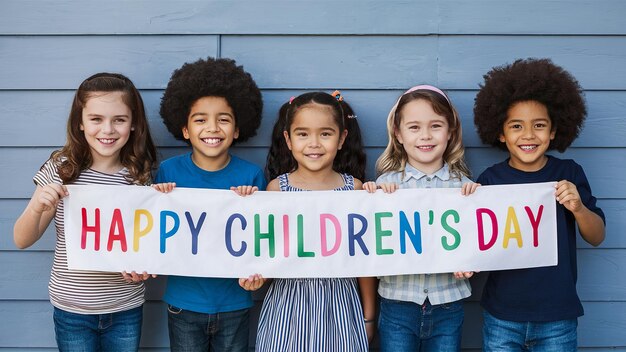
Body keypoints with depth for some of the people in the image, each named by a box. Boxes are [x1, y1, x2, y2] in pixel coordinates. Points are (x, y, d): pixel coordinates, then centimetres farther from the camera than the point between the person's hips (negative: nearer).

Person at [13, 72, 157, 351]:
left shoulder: (141, 176, -6)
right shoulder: (61, 170, -8)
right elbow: (22, 241, -3)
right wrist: (36, 208, -23)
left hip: (126, 310, 1)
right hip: (71, 310, 0)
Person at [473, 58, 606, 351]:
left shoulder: (569, 173, -2)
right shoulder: (490, 180, -5)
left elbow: (597, 237, 2)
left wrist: (578, 208, -17)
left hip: (558, 318, 1)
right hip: (502, 318, 0)